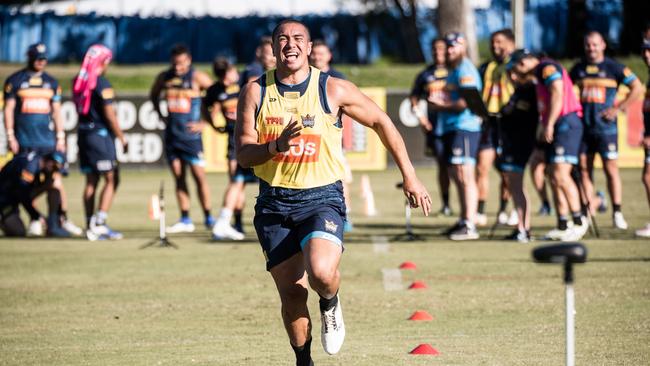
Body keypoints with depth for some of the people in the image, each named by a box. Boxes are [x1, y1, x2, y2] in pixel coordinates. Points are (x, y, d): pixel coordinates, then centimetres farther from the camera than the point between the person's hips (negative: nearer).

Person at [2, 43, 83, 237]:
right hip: (24, 139, -2)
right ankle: (35, 220, 7)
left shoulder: (52, 82, 11)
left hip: (47, 138, 2)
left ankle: (62, 219, 0)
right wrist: (10, 136, -5)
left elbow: (56, 111, 13)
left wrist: (60, 137, 7)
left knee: (56, 179, -3)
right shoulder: (15, 81, 2)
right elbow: (9, 109, 2)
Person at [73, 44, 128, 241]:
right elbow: (109, 115, -15)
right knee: (111, 179, -2)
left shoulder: (78, 81, 8)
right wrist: (122, 138, -7)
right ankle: (99, 223, -12)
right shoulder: (102, 83, -15)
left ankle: (91, 226, 10)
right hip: (101, 134, -7)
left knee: (91, 181, 10)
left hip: (84, 134, 7)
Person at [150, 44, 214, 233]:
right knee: (178, 177, 4)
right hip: (171, 133, 5)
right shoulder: (164, 77, 6)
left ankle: (208, 218, 2)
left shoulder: (198, 78, -8)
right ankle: (185, 220, 7)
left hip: (190, 133, -5)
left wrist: (204, 123, -9)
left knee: (199, 175, -5)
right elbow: (153, 95, 25)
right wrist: (161, 116, 13)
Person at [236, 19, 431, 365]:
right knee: (291, 295, 3)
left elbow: (381, 122, 8)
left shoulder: (333, 90, -4)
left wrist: (410, 177, 9)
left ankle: (330, 304, 9)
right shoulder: (255, 92, 0)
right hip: (274, 203, 2)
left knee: (321, 273, -27)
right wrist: (277, 145, -25)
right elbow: (243, 155, -4)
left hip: (322, 198, -2)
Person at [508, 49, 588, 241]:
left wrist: (549, 125, -20)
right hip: (554, 129, 11)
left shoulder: (548, 68, -8)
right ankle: (562, 227, 10)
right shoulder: (540, 73, 23)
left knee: (560, 175, -17)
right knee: (554, 178, 8)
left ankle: (579, 221, -12)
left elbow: (557, 95, -19)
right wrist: (544, 127, 18)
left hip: (566, 124, -11)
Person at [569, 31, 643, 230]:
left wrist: (618, 108, -8)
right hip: (582, 127, 4)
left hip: (605, 127, -4)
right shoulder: (578, 69, 11)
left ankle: (617, 212, 1)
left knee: (611, 169, -4)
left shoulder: (613, 67, -2)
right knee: (584, 169, 4)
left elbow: (637, 88, -3)